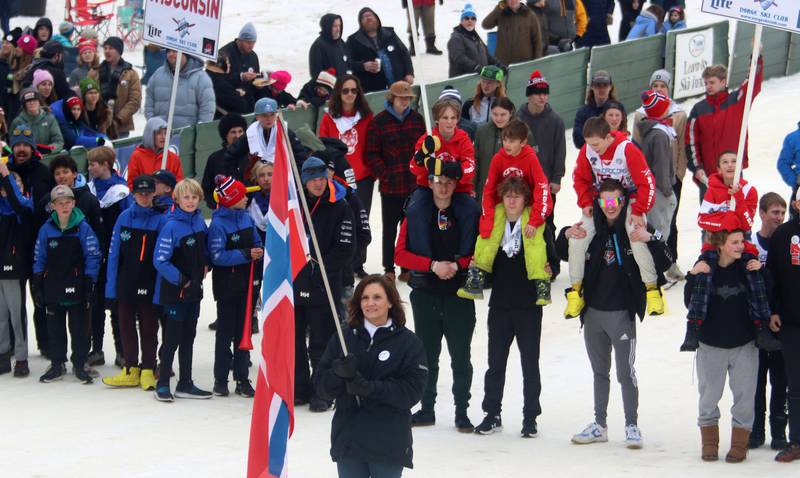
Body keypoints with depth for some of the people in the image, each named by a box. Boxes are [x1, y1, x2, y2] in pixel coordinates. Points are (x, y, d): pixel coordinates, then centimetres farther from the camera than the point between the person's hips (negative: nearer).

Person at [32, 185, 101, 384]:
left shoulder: (83, 228, -5)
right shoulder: (46, 229, 3)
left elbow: (93, 256, -4)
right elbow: (39, 258, 8)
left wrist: (90, 283, -8)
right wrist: (37, 285, 4)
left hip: (76, 287, -3)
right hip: (53, 287, 3)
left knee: (79, 328, 3)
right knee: (55, 328, 9)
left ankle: (79, 365, 13)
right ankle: (57, 365, 19)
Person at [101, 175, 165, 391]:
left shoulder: (161, 220, -5)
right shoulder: (124, 218, 1)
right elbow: (113, 254, 2)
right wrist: (111, 288, -1)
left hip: (149, 286, -3)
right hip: (125, 283, 3)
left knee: (149, 328, 7)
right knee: (126, 327, 10)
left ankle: (148, 371, 16)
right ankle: (131, 370, 20)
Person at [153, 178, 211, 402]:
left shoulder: (199, 221, 4)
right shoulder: (172, 226, -17)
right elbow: (160, 260, -19)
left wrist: (205, 265, 4)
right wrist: (181, 280, -15)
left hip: (194, 290, 7)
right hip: (174, 292, -7)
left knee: (188, 338, 13)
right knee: (172, 339, -2)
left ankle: (185, 384, 21)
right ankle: (162, 385, 7)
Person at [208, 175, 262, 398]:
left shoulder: (246, 218, 5)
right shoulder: (218, 224, -15)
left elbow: (257, 243, 14)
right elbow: (218, 256, -21)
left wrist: (259, 251, -9)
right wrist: (246, 254, -24)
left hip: (246, 284, 6)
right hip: (227, 285, -6)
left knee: (244, 330, 8)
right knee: (225, 332, 3)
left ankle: (242, 379, 13)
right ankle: (220, 379, 11)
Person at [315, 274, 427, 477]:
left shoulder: (408, 342, -2)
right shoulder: (343, 337, 6)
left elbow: (412, 391, -11)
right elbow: (321, 384, 0)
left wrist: (370, 388, -22)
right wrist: (340, 373, -22)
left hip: (389, 443, -3)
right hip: (347, 437, 3)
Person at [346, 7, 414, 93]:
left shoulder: (389, 33, 14)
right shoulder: (353, 40, 5)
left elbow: (404, 53, 14)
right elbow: (349, 63, -1)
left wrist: (409, 73, 2)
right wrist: (364, 66, -20)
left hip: (398, 85, 4)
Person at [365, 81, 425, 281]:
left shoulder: (416, 119, 6)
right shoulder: (379, 121, -5)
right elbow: (371, 154, -5)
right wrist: (384, 175, -11)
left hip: (415, 184, 3)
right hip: (390, 186, -3)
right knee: (389, 228, 5)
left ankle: (407, 267, 17)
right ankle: (389, 268, 14)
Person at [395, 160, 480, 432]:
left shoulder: (469, 212, -1)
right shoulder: (416, 212, 1)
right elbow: (400, 254, -2)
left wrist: (457, 265, -14)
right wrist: (433, 265, -12)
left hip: (460, 294, -1)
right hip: (425, 294, 1)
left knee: (460, 356, 0)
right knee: (427, 355, 9)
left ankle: (462, 412, 9)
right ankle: (427, 409, 18)